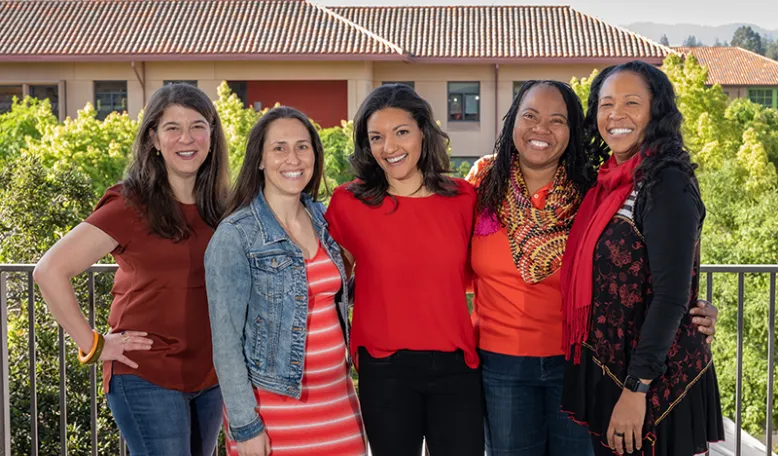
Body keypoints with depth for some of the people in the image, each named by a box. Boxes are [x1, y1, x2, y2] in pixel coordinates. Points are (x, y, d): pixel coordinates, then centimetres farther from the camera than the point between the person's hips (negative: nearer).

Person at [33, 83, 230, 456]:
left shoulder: (220, 206, 5)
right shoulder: (131, 206, -12)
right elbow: (50, 271, -15)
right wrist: (92, 345, -12)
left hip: (208, 378, 6)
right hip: (148, 378, -6)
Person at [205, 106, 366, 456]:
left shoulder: (324, 220, 5)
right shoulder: (235, 236, -11)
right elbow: (226, 341, -11)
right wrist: (244, 424, -13)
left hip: (336, 398, 5)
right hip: (272, 407, -5)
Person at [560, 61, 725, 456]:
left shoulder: (667, 185, -16)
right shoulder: (609, 183, 8)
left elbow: (670, 297, -21)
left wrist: (636, 389, -22)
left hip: (655, 381, -8)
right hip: (607, 372, 8)